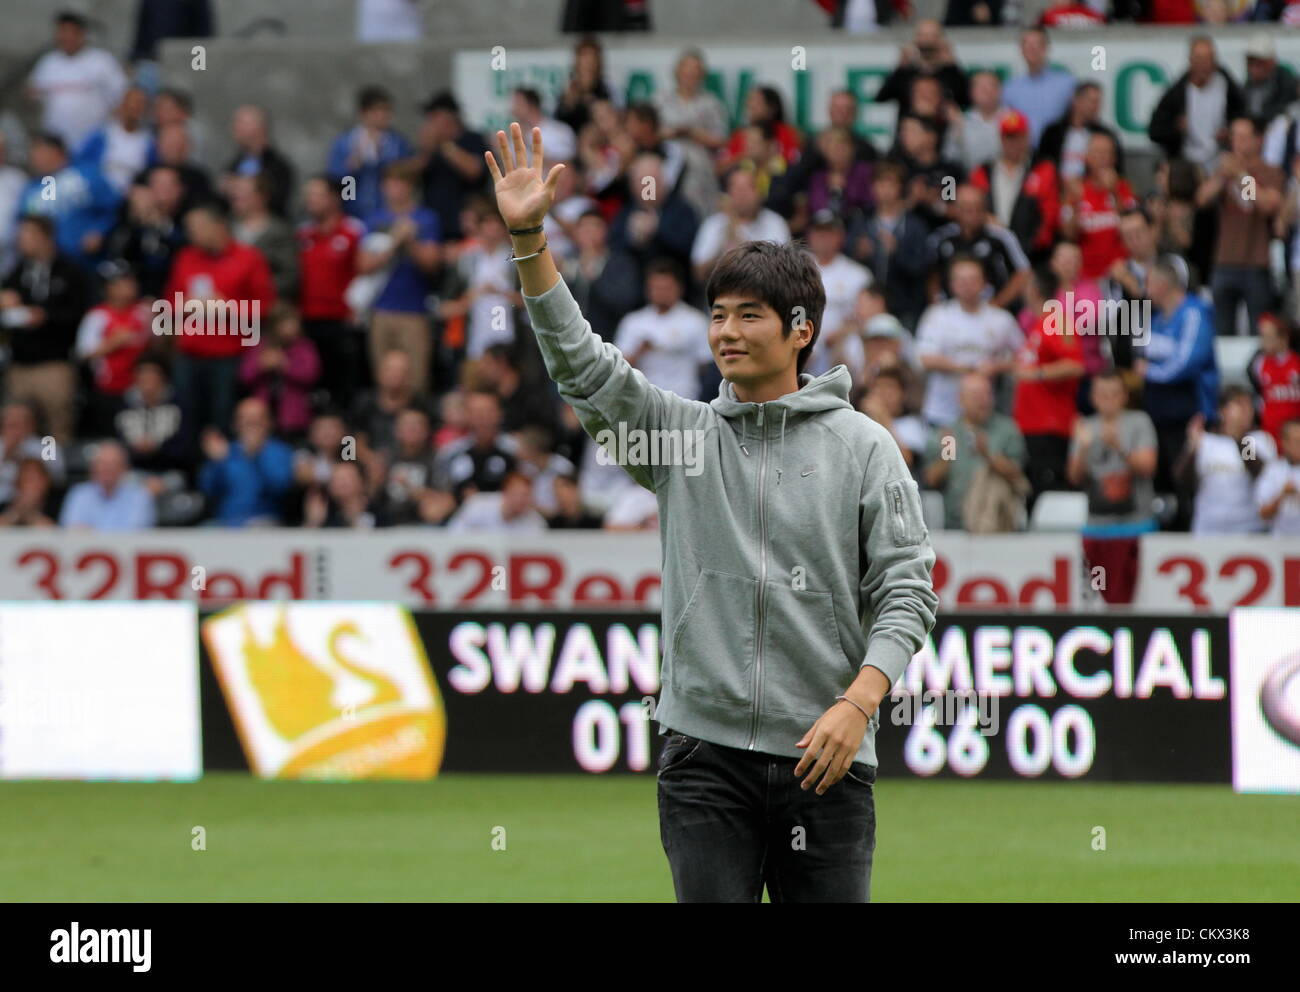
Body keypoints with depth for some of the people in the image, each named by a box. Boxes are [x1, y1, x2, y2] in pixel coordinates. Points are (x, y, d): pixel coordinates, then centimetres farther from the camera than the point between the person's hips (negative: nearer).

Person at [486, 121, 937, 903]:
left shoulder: (863, 447, 3)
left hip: (825, 755, -2)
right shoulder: (682, 431, 10)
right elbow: (582, 364, -2)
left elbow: (906, 589, -2)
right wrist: (529, 238, -13)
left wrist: (858, 704, -16)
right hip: (705, 754, 2)